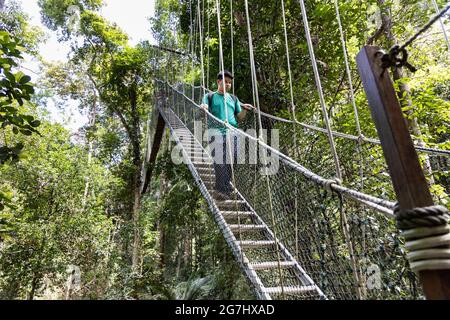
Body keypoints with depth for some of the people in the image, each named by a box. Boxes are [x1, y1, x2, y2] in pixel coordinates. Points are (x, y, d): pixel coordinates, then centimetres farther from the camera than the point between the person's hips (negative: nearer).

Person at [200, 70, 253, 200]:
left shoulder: (233, 99, 25)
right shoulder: (210, 96, 17)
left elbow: (239, 117, 22)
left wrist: (244, 109, 3)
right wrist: (203, 107, -18)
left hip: (232, 131, 3)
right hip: (216, 130, -3)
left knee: (230, 162, -4)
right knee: (219, 161, -14)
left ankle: (227, 189, 3)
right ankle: (221, 190, -15)